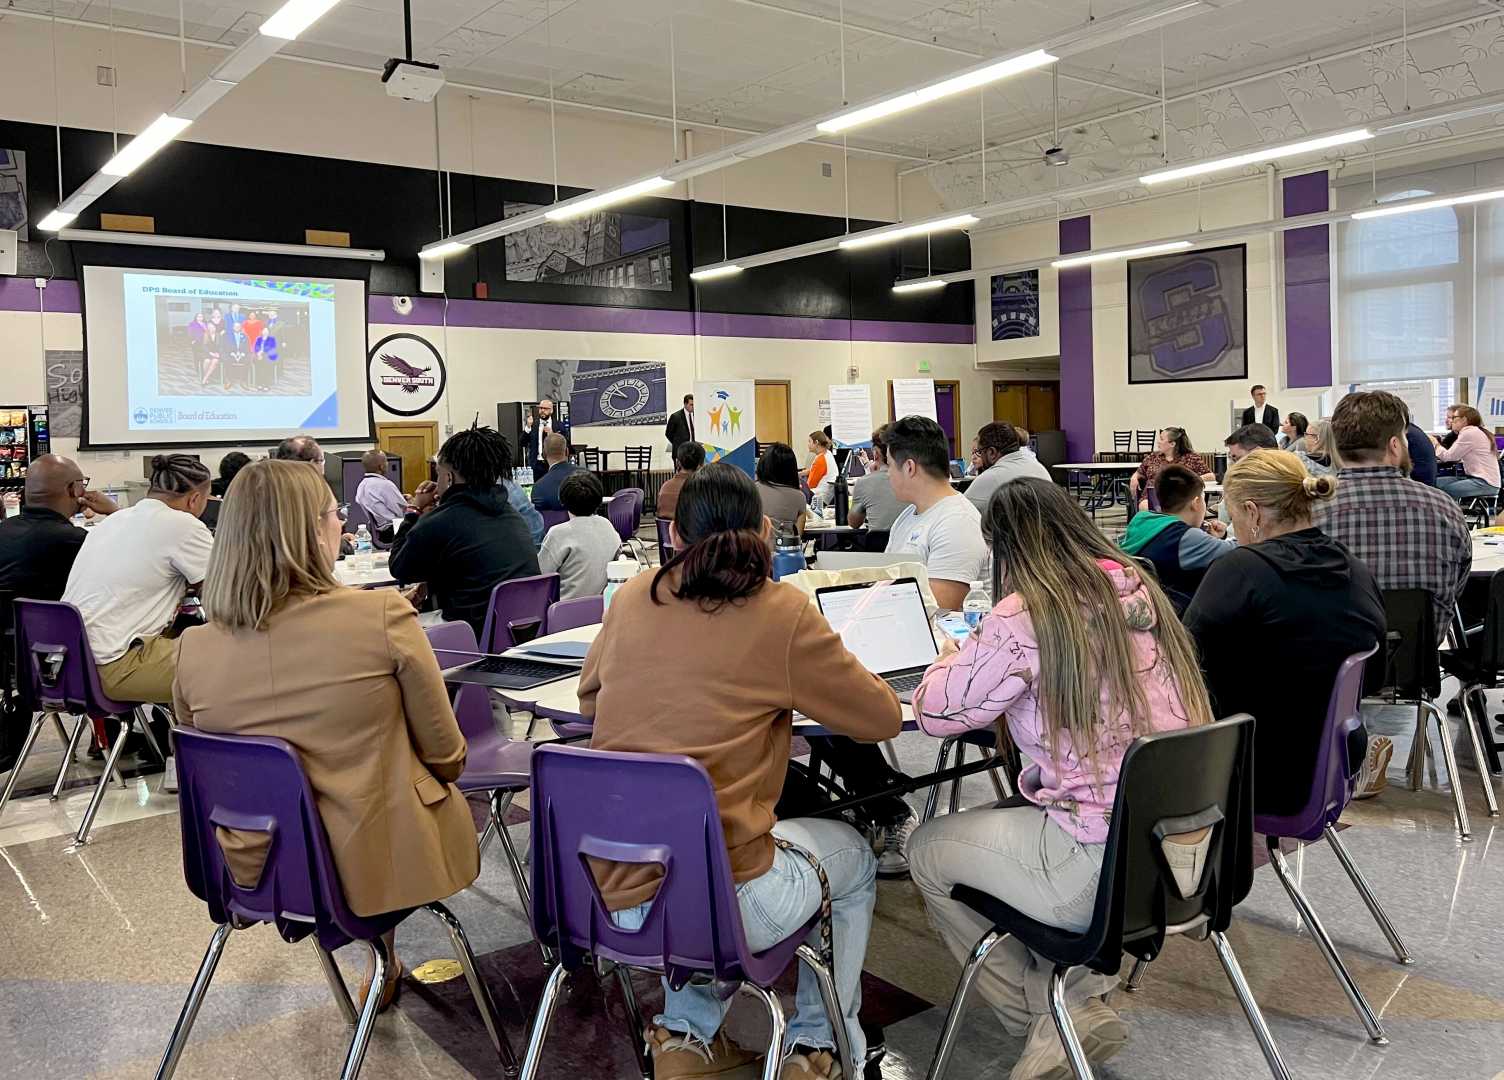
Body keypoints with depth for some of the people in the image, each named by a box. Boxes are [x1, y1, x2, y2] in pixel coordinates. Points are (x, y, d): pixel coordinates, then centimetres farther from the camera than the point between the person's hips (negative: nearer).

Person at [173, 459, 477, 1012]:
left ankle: (384, 962, 37)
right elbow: (446, 755, -10)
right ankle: (383, 951, 35)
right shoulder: (383, 615, -20)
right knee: (443, 787, 26)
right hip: (380, 863, -4)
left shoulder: (195, 649, -9)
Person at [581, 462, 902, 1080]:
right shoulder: (783, 613, -11)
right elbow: (883, 717, 1)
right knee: (853, 856, 26)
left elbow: (588, 699, 20)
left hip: (610, 895, 5)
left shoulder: (630, 600, 2)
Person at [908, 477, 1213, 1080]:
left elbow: (934, 713, -5)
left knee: (927, 850, 15)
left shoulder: (1023, 617, -17)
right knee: (1012, 822, 31)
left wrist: (964, 654, 15)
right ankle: (1085, 995, 27)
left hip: (1112, 871, -7)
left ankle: (1051, 1017, 20)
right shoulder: (1138, 587, 4)